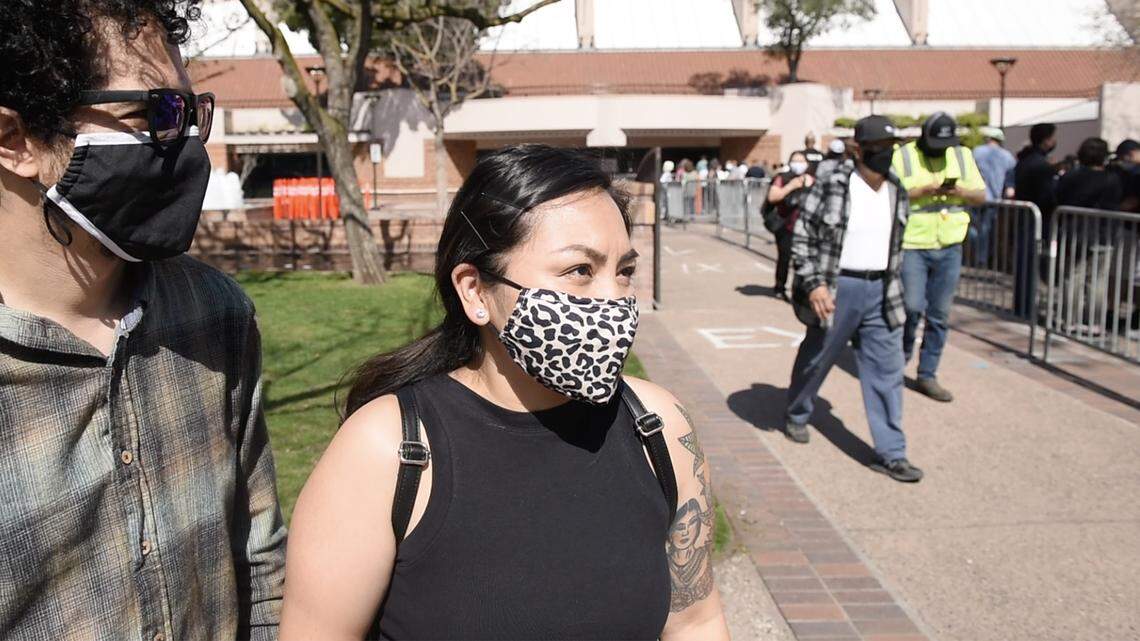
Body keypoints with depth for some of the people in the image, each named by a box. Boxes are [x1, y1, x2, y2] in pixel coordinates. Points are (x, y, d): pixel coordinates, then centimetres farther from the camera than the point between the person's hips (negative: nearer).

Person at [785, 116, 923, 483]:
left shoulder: (896, 191, 7)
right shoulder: (831, 183, -11)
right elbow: (803, 236, -11)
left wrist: (892, 287, 18)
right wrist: (813, 283, -18)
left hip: (881, 291, 5)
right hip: (836, 290, -5)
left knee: (887, 371, 2)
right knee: (816, 358, 13)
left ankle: (890, 454, 8)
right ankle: (796, 414, 40)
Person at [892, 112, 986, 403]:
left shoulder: (962, 155, 11)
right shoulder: (903, 156, -3)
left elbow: (981, 195, 12)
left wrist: (961, 191, -8)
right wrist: (924, 190, -21)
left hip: (949, 247, 4)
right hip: (912, 245, -4)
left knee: (940, 314, 6)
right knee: (912, 308, -11)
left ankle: (927, 375, 17)